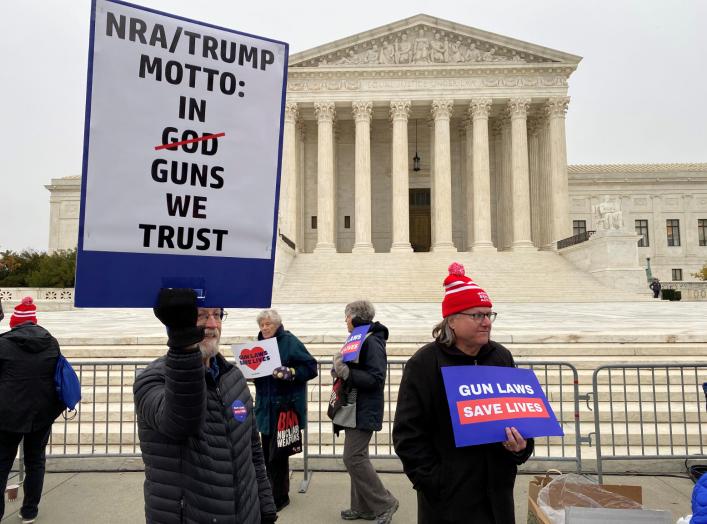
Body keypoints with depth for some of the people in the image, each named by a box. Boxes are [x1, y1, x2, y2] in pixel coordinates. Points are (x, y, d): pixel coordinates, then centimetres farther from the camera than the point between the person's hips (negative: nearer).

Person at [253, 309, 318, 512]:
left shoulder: (290, 342, -10)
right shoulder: (260, 343, 8)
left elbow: (311, 368, -12)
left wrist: (289, 372, -25)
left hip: (286, 406, -6)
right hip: (266, 406, 6)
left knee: (278, 452, 3)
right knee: (268, 451, 14)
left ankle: (280, 497, 20)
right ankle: (273, 491, 32)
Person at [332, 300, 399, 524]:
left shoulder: (372, 343, -17)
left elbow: (375, 379, -24)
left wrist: (345, 372, -27)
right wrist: (341, 367, 1)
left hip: (364, 412, -10)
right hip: (355, 410, 10)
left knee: (353, 458, -7)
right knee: (356, 457, 14)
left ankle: (384, 503, 7)